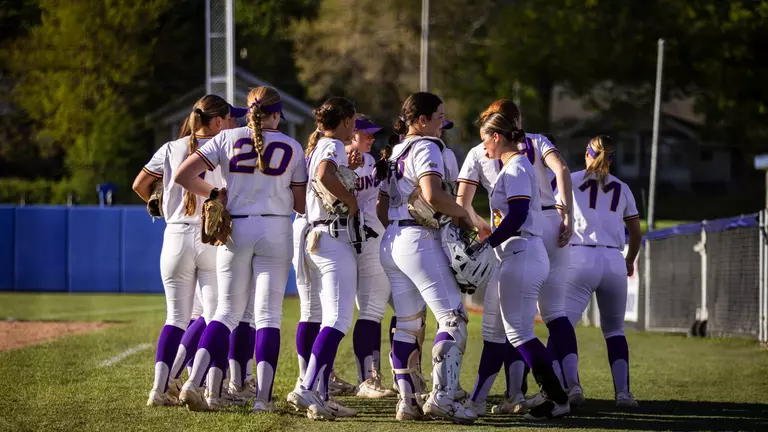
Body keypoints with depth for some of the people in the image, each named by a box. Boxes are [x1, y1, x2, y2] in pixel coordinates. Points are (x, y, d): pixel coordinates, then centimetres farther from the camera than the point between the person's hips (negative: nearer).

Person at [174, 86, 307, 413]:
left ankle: (197, 384, -7)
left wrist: (214, 193, 9)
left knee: (227, 312, 9)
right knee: (268, 314, 0)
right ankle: (263, 396, -9)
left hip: (235, 231, 1)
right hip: (276, 230, -1)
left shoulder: (227, 139, 4)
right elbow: (301, 204, 4)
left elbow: (183, 176, -4)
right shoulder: (291, 147, 3)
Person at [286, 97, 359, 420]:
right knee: (338, 319, -15)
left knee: (333, 320, 11)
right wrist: (352, 201, -18)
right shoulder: (334, 147, -8)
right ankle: (306, 389, -24)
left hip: (316, 237, 10)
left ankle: (321, 395, 8)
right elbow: (325, 176, -29)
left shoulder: (316, 148, 19)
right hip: (335, 236, -10)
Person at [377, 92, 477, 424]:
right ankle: (442, 396, -18)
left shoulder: (394, 154, 18)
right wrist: (462, 214, -10)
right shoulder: (427, 148, -9)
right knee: (452, 318, -8)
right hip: (420, 242, -9)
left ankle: (407, 400, 8)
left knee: (407, 324, 11)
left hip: (391, 245, 9)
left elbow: (381, 209, 21)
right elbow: (433, 196, -24)